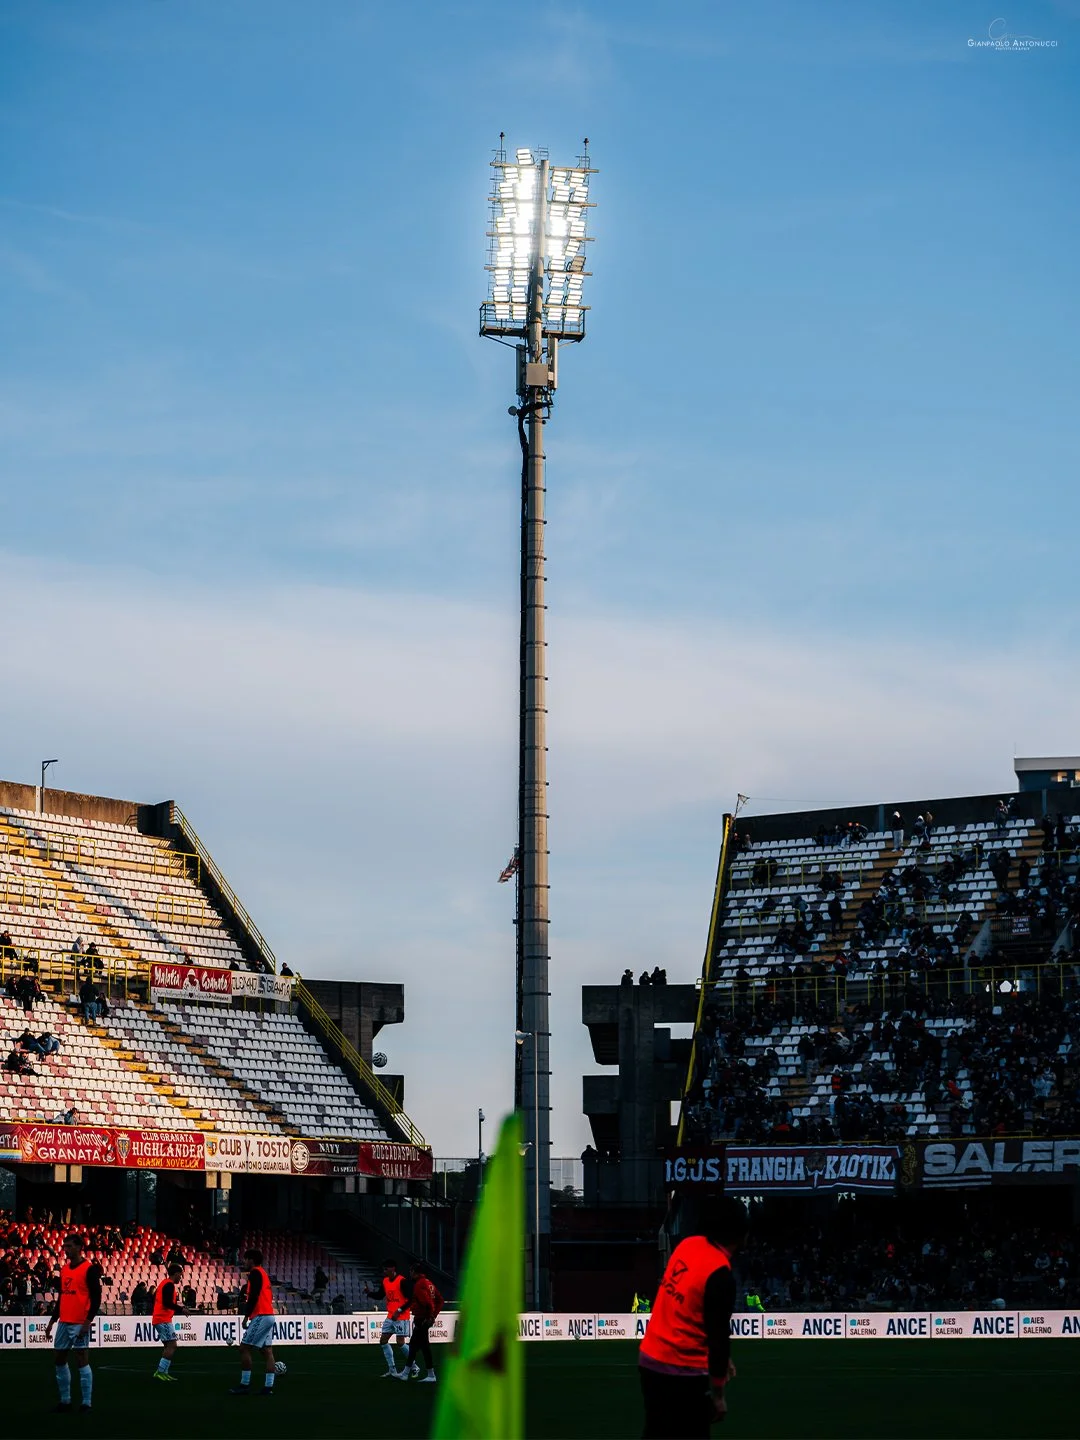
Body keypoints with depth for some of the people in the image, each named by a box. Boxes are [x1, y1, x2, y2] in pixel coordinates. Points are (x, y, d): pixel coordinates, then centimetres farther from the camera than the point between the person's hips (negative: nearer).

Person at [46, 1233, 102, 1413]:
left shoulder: (90, 1269, -9)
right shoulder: (64, 1269, 14)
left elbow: (96, 1297, -12)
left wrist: (88, 1321, -20)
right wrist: (52, 1321, 19)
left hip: (80, 1324, -8)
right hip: (64, 1322, 8)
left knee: (82, 1360, -7)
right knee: (59, 1359, 9)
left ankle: (86, 1403, -3)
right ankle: (65, 1400, 19)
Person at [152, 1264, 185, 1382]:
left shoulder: (164, 1283, 17)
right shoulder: (169, 1285, -13)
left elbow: (155, 1298, 22)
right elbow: (167, 1303, -22)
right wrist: (181, 1309, -15)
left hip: (158, 1318, 10)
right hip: (164, 1319, -10)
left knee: (168, 1346, 13)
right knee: (172, 1345, -12)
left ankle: (163, 1372, 10)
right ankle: (160, 1372, -16)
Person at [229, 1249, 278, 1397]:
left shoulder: (255, 1273, -8)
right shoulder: (263, 1273, 20)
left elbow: (253, 1296, -17)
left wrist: (246, 1316, -14)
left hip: (260, 1316, -9)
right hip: (269, 1316, 9)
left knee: (244, 1348, -6)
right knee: (267, 1350, 4)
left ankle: (245, 1385, -8)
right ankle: (268, 1387, -1)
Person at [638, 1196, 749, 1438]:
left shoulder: (688, 1245, 4)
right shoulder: (720, 1274, -19)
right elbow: (718, 1334, -16)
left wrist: (719, 1359, 18)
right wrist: (718, 1393, -7)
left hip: (650, 1360, 8)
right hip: (683, 1372, -8)